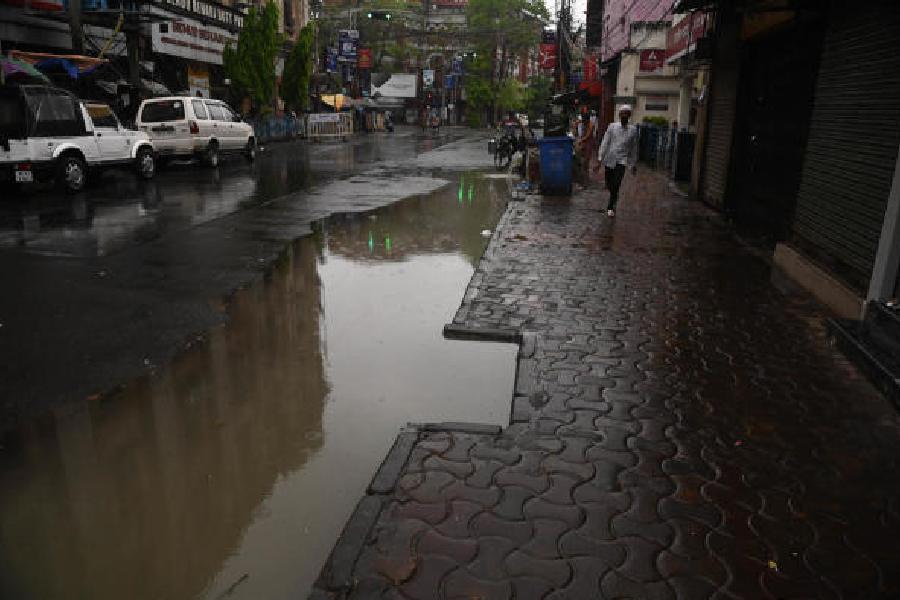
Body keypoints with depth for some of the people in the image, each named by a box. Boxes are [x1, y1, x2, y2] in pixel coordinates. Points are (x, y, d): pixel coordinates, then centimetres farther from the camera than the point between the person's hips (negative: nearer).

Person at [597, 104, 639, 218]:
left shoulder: (633, 130, 5)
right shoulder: (612, 126, 3)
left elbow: (634, 148, 11)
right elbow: (605, 143, 1)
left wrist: (634, 164, 14)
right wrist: (600, 158, -6)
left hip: (622, 160, -1)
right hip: (609, 159, 1)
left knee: (616, 184, -17)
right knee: (609, 185, 9)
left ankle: (610, 207, -6)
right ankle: (614, 199, 41)